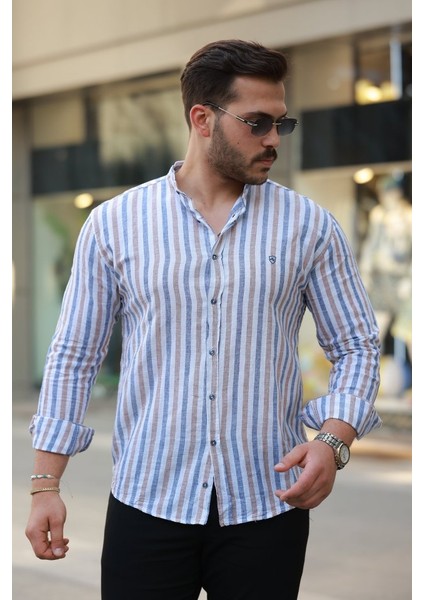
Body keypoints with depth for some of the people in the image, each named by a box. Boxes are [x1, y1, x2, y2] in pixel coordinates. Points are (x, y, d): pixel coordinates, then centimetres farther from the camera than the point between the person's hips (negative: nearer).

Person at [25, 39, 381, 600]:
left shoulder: (310, 226, 2)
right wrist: (45, 484, -1)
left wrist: (333, 441, -13)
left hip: (268, 506, 1)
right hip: (147, 504, 0)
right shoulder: (112, 224, 1)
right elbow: (74, 358, 4)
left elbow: (357, 347, 5)